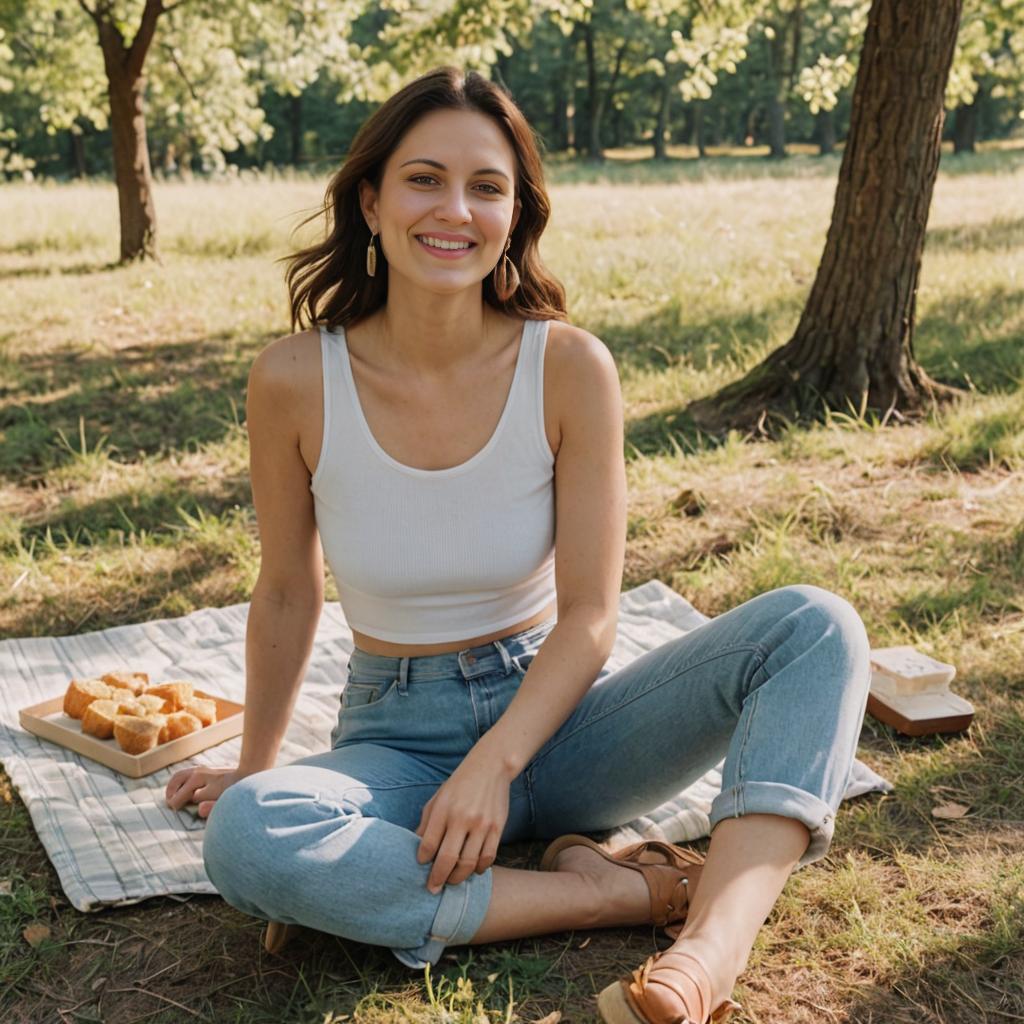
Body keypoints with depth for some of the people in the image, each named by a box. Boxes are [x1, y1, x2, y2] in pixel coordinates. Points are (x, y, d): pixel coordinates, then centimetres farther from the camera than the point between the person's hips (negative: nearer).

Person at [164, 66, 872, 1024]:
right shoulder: (296, 381, -13)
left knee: (818, 627, -20)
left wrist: (494, 764, -24)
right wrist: (255, 768, 12)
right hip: (395, 739, 0)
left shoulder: (569, 366, -13)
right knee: (243, 840, -33)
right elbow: (288, 594, 2)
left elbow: (589, 616, -10)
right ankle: (611, 890, -21)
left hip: (552, 718, 1)